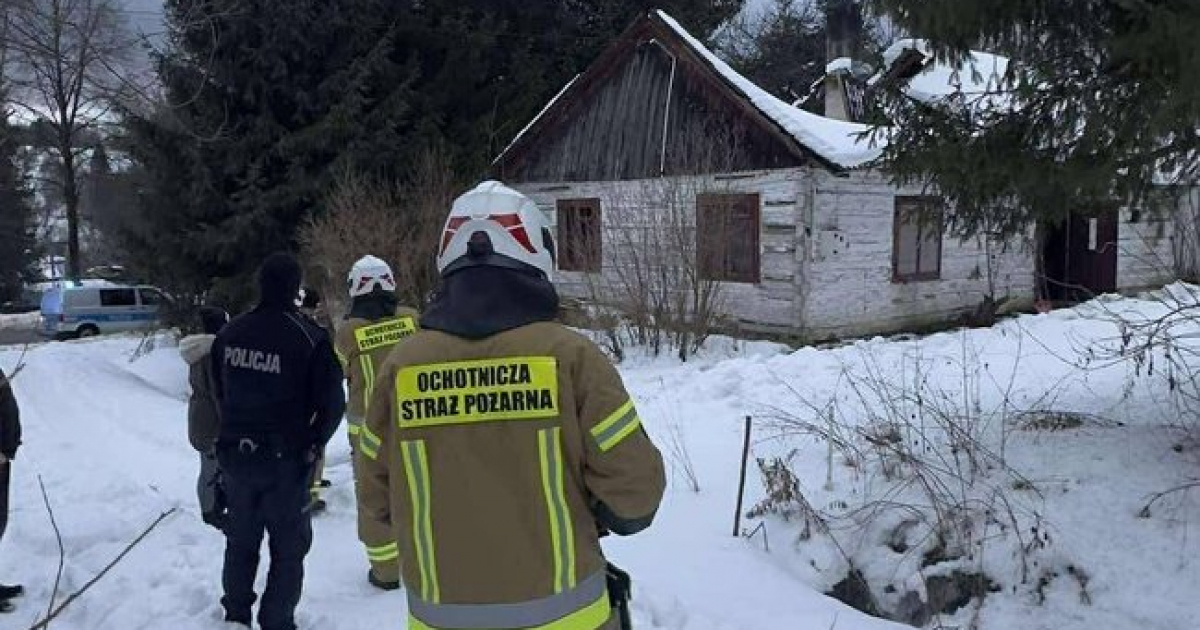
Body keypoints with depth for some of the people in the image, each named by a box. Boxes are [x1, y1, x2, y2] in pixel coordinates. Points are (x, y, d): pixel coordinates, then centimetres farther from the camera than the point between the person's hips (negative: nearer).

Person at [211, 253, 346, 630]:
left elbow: (219, 392, 9)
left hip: (235, 455, 5)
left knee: (241, 541, 22)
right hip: (286, 461, -5)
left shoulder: (229, 334, -2)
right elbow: (332, 402, -15)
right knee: (288, 549, 10)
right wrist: (313, 444, 1)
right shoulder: (309, 338, -18)